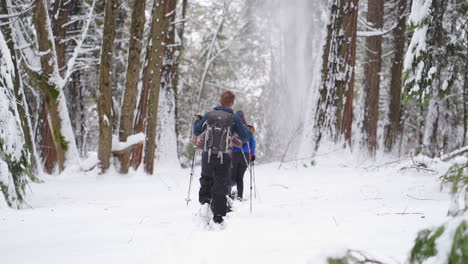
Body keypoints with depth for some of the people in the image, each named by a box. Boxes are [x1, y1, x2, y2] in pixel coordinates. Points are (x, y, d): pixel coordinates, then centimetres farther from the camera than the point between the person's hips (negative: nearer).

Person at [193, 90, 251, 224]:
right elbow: (245, 137, -1)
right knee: (221, 185, 7)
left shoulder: (208, 115, -1)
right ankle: (218, 216, 5)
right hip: (224, 158, -2)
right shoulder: (234, 118, -6)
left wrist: (197, 121, 33)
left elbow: (197, 131, 13)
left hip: (207, 156, 2)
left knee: (206, 179, 26)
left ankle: (204, 200, 5)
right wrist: (249, 131, 22)